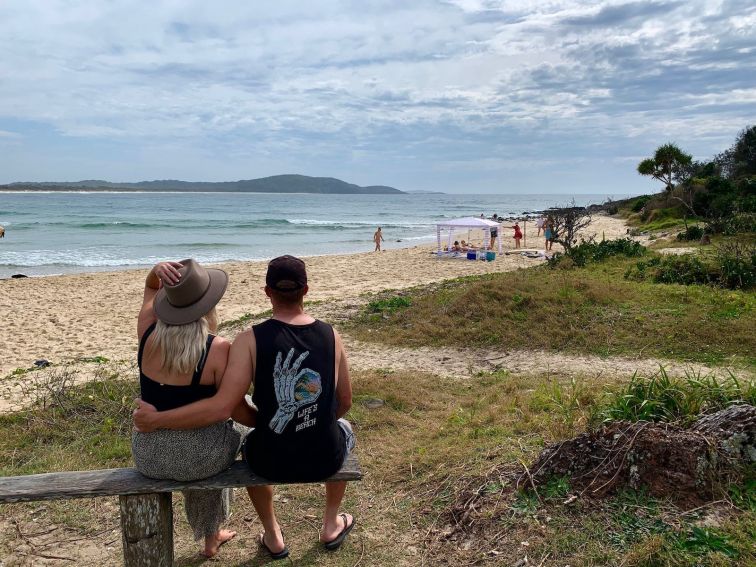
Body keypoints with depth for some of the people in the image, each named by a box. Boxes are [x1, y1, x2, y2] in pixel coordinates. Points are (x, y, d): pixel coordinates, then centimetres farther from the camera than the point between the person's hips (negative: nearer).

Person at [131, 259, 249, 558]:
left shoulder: (148, 331, -8)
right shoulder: (219, 349, -21)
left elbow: (149, 288, 13)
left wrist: (158, 270, -10)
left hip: (147, 456, 4)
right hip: (197, 457, -4)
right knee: (240, 432, 31)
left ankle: (211, 537, 53)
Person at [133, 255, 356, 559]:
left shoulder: (251, 340, -16)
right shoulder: (331, 336, -8)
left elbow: (222, 407, -23)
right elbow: (344, 403, 3)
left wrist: (156, 419, -12)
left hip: (272, 462, -1)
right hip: (325, 458, 1)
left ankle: (273, 536, 45)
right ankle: (331, 526, 45)